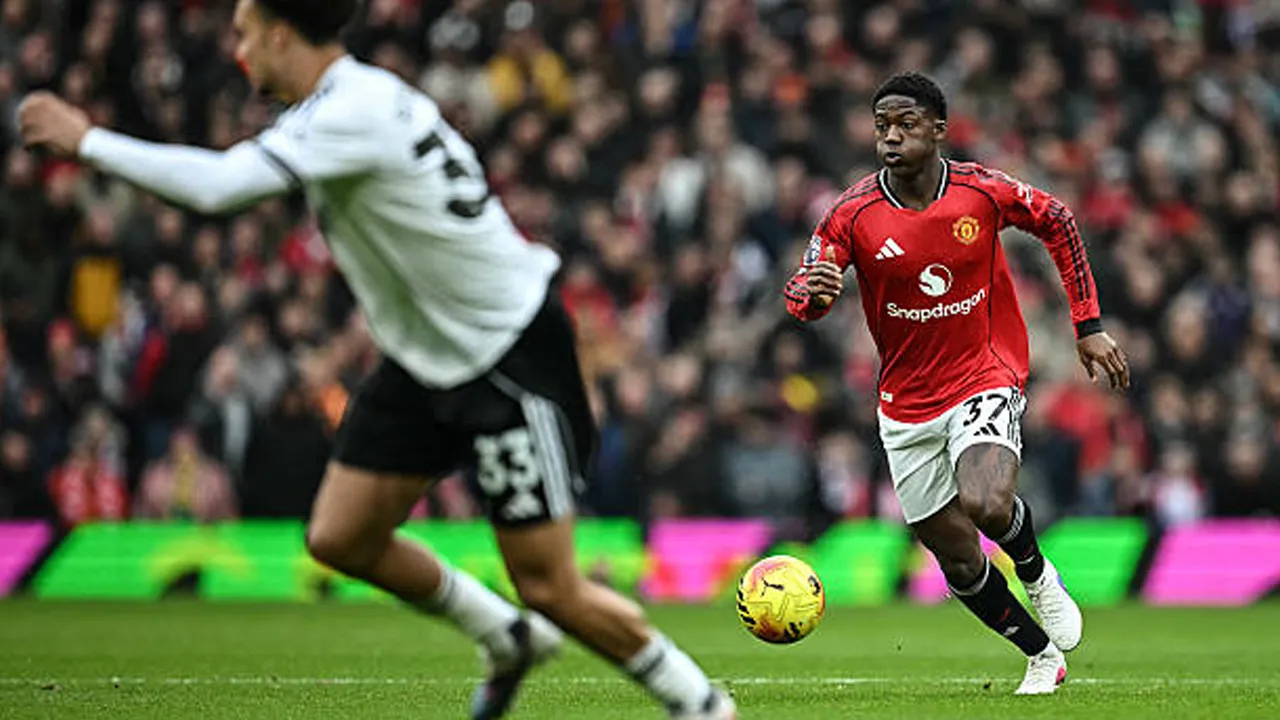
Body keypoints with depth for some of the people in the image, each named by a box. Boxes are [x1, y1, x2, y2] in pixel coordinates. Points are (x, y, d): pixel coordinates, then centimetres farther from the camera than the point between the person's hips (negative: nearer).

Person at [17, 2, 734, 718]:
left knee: (550, 590, -7)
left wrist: (87, 140, -22)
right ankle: (511, 640, 25)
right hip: (428, 358, 9)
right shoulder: (348, 101, 5)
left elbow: (215, 186, -32)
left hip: (512, 356, -9)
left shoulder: (354, 112, -25)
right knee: (340, 538, 6)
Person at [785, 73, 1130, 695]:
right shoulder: (854, 214, -10)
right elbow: (803, 299, -11)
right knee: (958, 560, 6)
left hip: (985, 379, -2)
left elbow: (1057, 223, 6)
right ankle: (1043, 655, 30)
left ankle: (1037, 573, 4)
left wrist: (1089, 328, 5)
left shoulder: (984, 192, -11)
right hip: (907, 405, 3)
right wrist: (811, 292, -37)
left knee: (987, 506, -31)